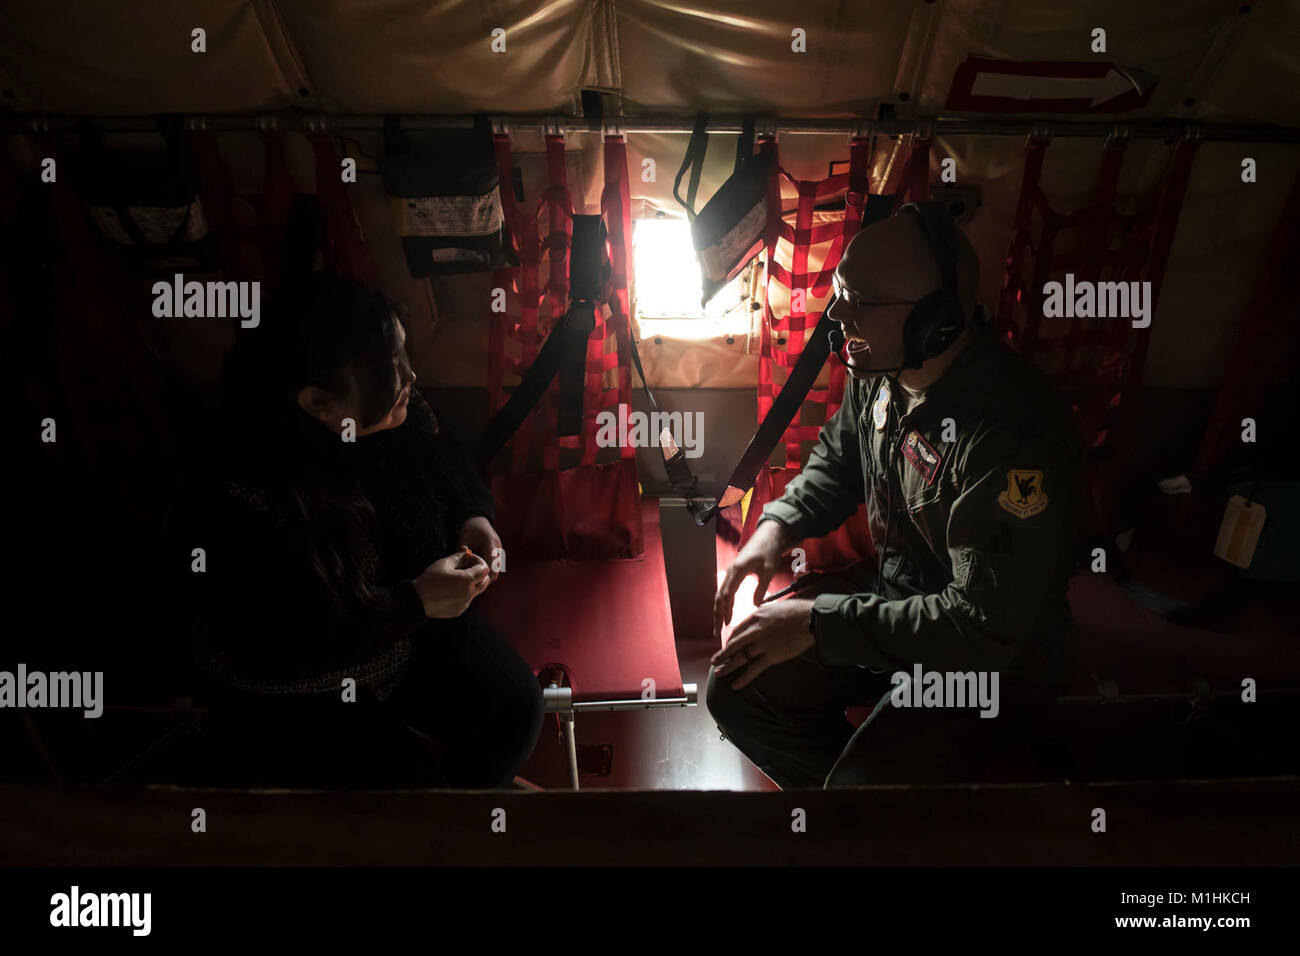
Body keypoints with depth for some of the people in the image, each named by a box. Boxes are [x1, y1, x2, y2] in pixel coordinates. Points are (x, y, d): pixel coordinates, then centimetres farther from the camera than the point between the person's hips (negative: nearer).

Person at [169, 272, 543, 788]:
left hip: (412, 635, 6)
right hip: (290, 698, -5)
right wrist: (415, 602, -29)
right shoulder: (234, 503, -31)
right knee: (410, 780, -19)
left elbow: (457, 476, 11)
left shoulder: (402, 416, -11)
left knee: (515, 706, -9)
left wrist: (474, 518, -11)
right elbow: (274, 650, -28)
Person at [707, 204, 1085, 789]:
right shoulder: (878, 371, -7)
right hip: (892, 593, 7)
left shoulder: (1014, 433, -34)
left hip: (995, 658, -7)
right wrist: (777, 525, -6)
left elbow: (986, 625, -31)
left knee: (864, 780, -22)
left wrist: (817, 622, -28)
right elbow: (837, 461, 14)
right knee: (737, 689, -1)